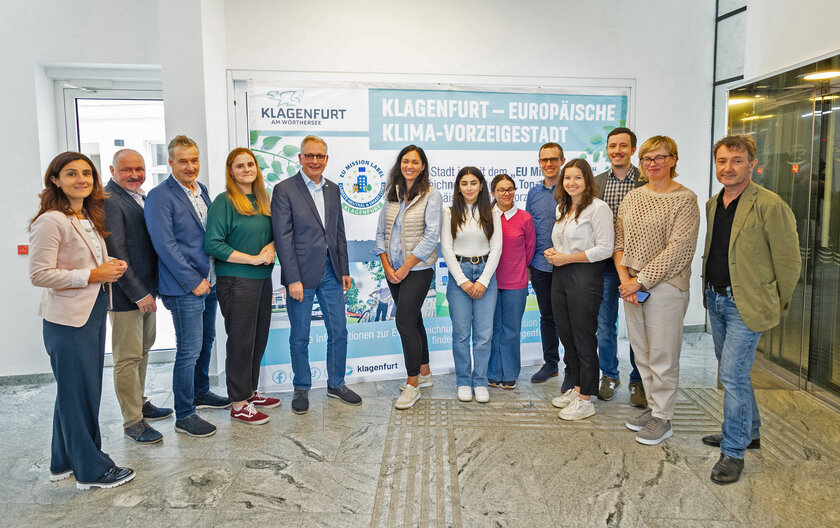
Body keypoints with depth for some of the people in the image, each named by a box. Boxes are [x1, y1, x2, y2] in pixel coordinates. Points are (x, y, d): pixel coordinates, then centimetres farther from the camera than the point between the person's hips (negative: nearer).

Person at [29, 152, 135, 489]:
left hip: (93, 313, 9)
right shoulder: (51, 221, -16)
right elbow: (39, 274, -20)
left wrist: (112, 265, 4)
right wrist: (93, 275, -21)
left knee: (75, 392, 18)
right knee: (78, 393, 3)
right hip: (68, 319, -9)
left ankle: (66, 461, 34)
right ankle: (91, 469, 16)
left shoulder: (89, 218, 12)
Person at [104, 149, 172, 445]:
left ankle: (139, 403, 35)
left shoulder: (142, 197, 12)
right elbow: (115, 253, -20)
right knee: (128, 357, 0)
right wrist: (139, 293, -19)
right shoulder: (109, 201, -16)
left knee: (143, 350, 19)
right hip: (125, 293, -9)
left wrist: (149, 290, 9)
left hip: (146, 289, 9)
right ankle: (132, 421, 10)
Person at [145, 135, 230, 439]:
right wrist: (193, 281, -17)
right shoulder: (159, 197, -13)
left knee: (206, 340, 20)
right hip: (184, 288, -8)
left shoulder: (201, 190, 11)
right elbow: (165, 245, -18)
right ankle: (184, 416, 10)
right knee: (189, 351, -3)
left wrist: (211, 275, 10)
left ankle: (200, 393, 38)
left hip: (209, 282, 8)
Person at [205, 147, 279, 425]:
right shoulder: (224, 202, -10)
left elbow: (273, 233, 20)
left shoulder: (262, 200, 11)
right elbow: (213, 244, -16)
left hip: (263, 279, 7)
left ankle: (250, 392, 30)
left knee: (259, 338, 14)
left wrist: (271, 246, -4)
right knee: (241, 341, 0)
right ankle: (239, 404, 13)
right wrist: (253, 258, -17)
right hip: (236, 281, -7)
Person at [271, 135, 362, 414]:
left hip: (330, 271, 5)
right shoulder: (284, 189, -7)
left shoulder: (332, 189, 10)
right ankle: (301, 388, 24)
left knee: (339, 331, 10)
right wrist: (293, 279, -16)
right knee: (300, 336, 7)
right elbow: (283, 237, -12)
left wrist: (344, 270, 10)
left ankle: (336, 384, 27)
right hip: (301, 273, -5)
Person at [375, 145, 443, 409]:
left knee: (405, 321, -11)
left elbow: (431, 237, -13)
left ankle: (412, 384, 2)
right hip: (393, 270, 6)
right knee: (413, 320, 14)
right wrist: (387, 266, -2)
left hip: (418, 269, -6)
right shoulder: (392, 194, 10)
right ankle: (424, 373, 28)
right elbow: (381, 233, 9)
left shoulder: (431, 195, -6)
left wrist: (405, 267, -14)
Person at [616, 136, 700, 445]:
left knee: (662, 356, 2)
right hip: (631, 285, 6)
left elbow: (679, 249, -15)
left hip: (665, 286, -6)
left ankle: (662, 419, 17)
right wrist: (625, 278, -7)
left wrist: (640, 281, -16)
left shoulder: (684, 199, -8)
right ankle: (653, 406, 31)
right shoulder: (633, 197, 10)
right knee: (642, 353, 14)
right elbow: (619, 240, 8)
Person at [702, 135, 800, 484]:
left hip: (747, 305, -8)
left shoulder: (770, 206, -15)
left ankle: (734, 452, 7)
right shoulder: (712, 205, 8)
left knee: (733, 374, -8)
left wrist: (775, 307, -1)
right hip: (715, 299, 8)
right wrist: (710, 290, 17)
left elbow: (789, 263, -10)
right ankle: (749, 431, 37)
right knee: (732, 372, 18)